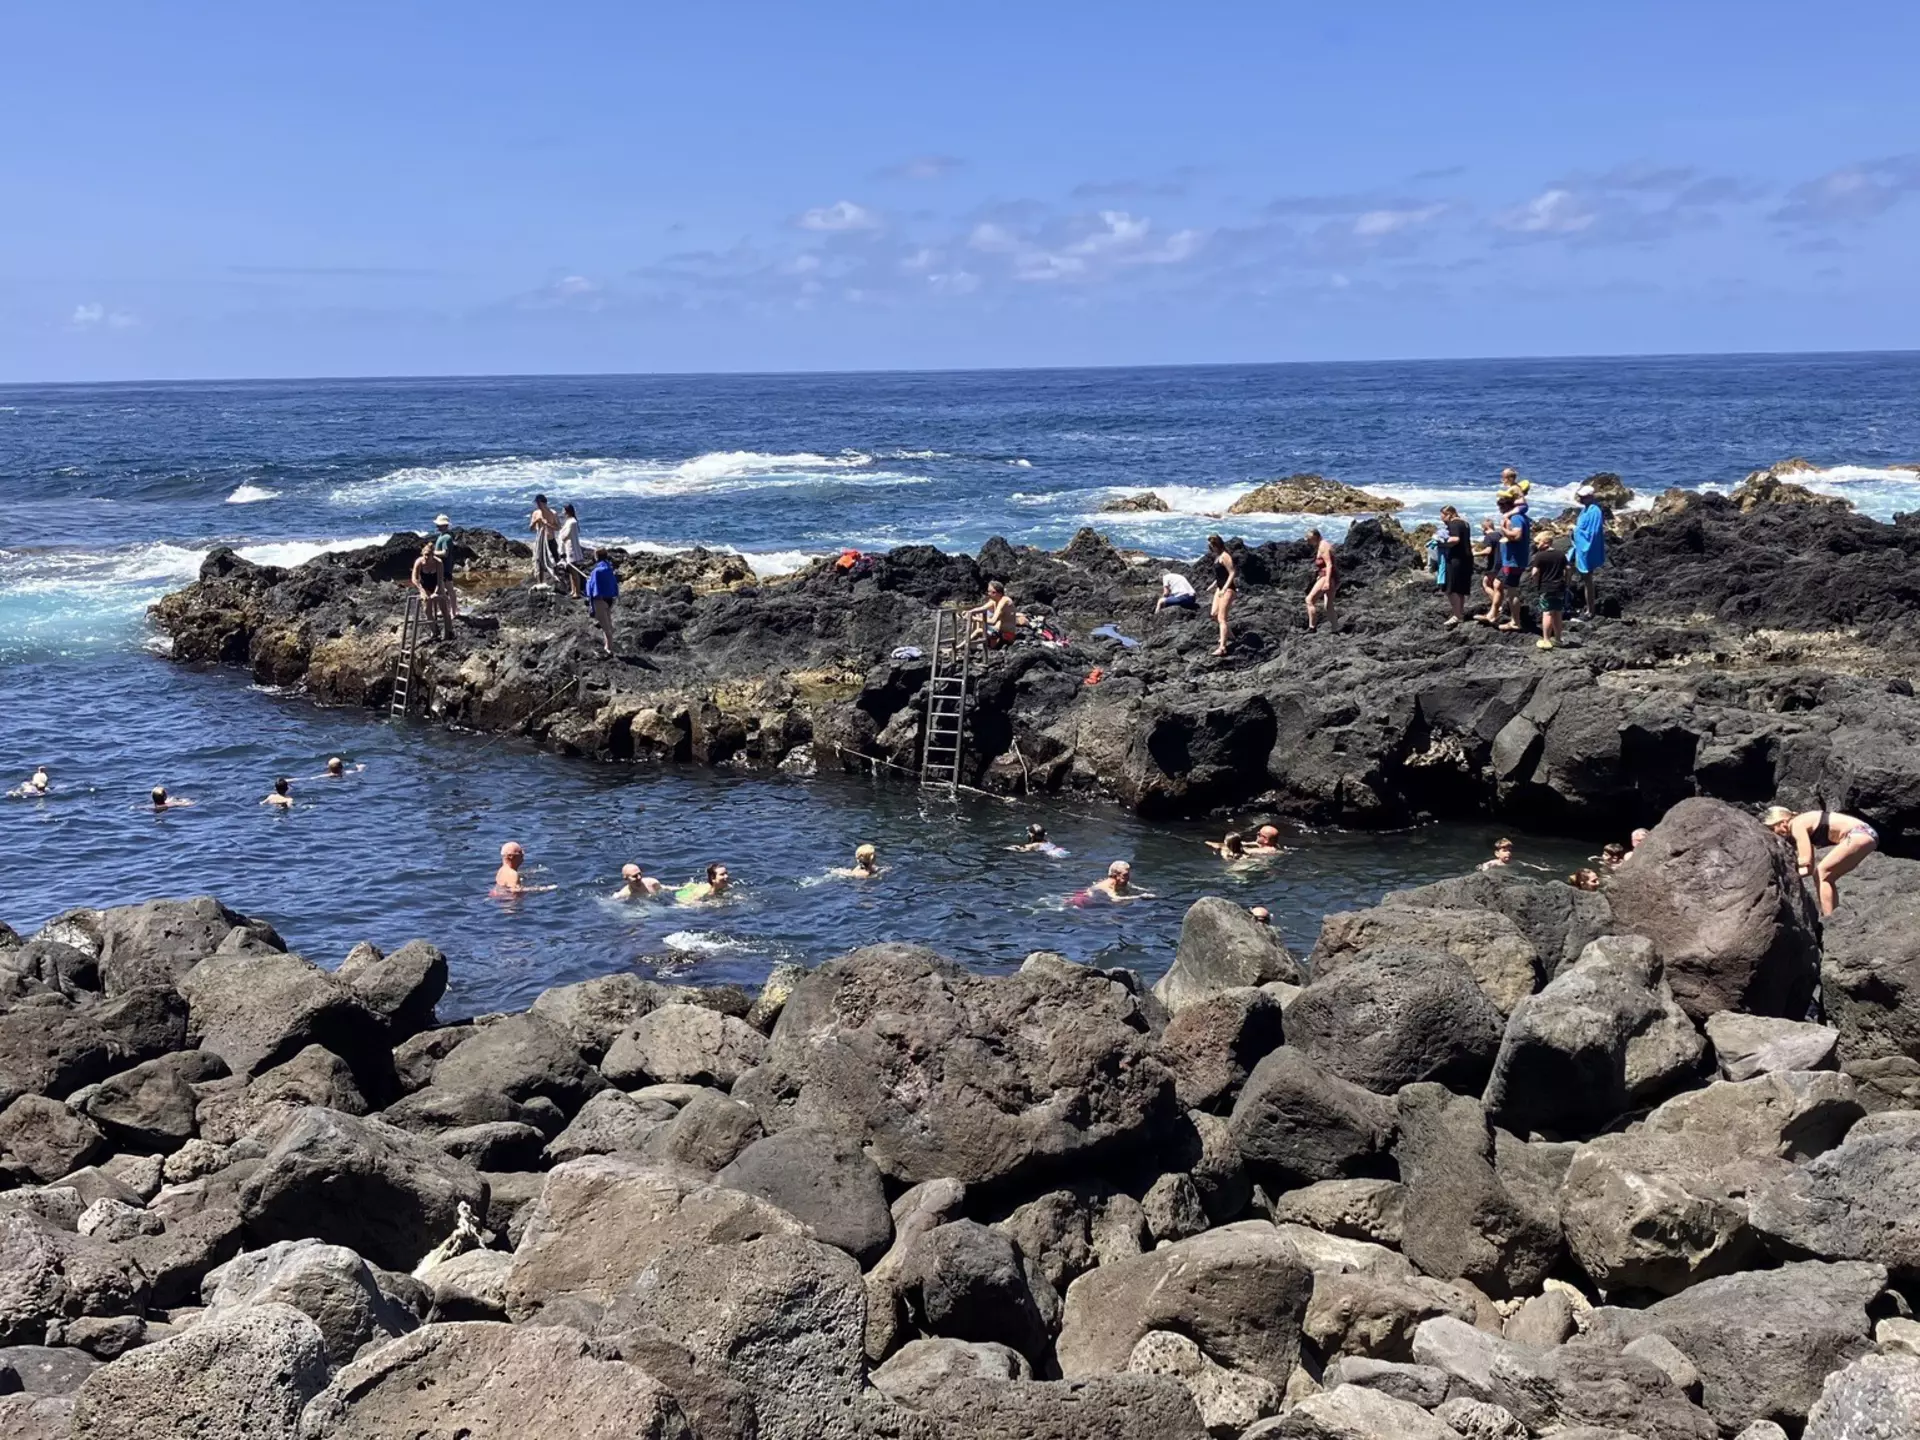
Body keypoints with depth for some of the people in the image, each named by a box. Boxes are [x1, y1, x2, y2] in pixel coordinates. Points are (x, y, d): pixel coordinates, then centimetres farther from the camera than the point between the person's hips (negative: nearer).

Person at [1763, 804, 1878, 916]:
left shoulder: (1797, 825, -9)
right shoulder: (1804, 828, 19)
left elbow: (1805, 860, -17)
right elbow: (1809, 868, 18)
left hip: (1859, 834, -10)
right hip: (1865, 835, 10)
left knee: (1821, 873, -6)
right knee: (1825, 876, 13)